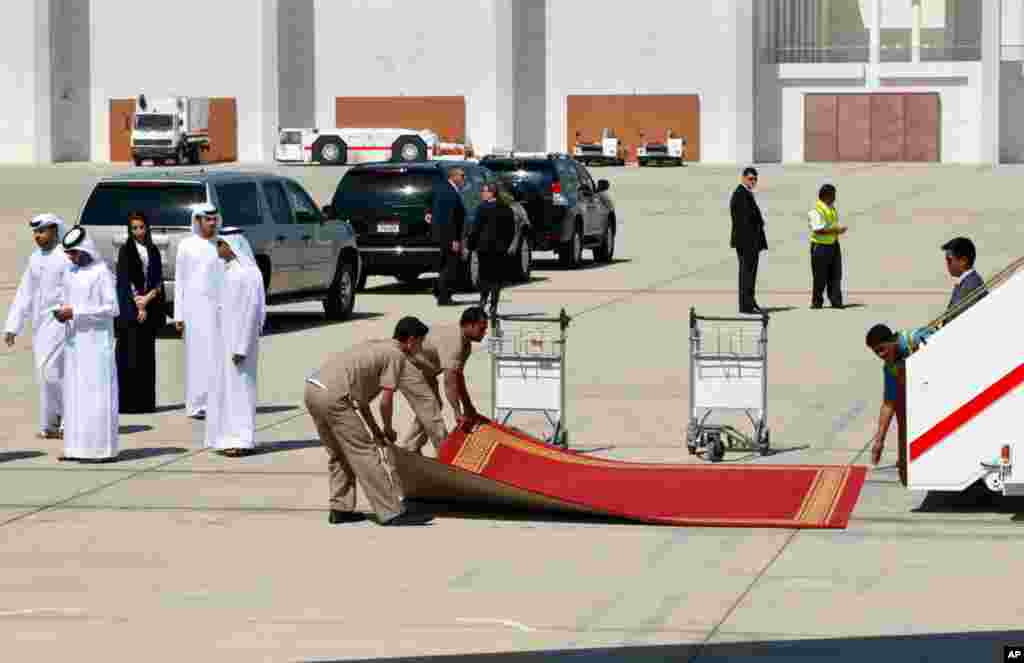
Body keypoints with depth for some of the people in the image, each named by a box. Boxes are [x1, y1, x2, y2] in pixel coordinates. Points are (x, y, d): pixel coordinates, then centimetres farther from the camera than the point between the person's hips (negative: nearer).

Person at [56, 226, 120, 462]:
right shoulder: (70, 272, 11)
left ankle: (103, 448, -4)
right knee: (74, 393, 5)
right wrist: (62, 312, -4)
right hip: (75, 340, 7)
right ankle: (78, 447, 8)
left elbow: (112, 309, -14)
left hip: (96, 341, -7)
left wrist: (76, 312, -18)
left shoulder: (102, 273, -10)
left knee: (98, 393, -6)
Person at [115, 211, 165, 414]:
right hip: (130, 310, -5)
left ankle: (146, 402, 8)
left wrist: (148, 298, -7)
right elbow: (126, 281, -5)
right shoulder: (126, 251, 0)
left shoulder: (154, 252, 13)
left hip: (150, 310, 5)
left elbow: (158, 281, 9)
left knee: (147, 356, 5)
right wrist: (139, 306, -9)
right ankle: (128, 402, -8)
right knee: (131, 355, -7)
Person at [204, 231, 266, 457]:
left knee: (238, 387, -6)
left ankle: (241, 440, -3)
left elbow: (250, 311, -20)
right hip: (227, 339, 10)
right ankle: (231, 438, 17)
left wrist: (241, 347, -22)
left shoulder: (246, 273, -17)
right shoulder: (232, 270, 12)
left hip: (239, 339, -10)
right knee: (226, 387, 12)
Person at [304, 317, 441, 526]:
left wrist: (375, 430, 27)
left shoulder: (376, 347, 25)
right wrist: (388, 430, 12)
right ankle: (391, 512, -4)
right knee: (365, 454, -5)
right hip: (333, 397, -9)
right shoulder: (396, 355, -1)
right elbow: (386, 401, -6)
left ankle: (340, 509, 23)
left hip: (313, 390, 9)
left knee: (339, 454, 21)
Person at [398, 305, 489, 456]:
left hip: (424, 370, 11)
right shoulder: (452, 341, -34)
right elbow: (450, 380, -38)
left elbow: (459, 376, 7)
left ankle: (407, 447, 20)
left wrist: (468, 407, 8)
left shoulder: (465, 344, -1)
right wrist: (458, 413, -38)